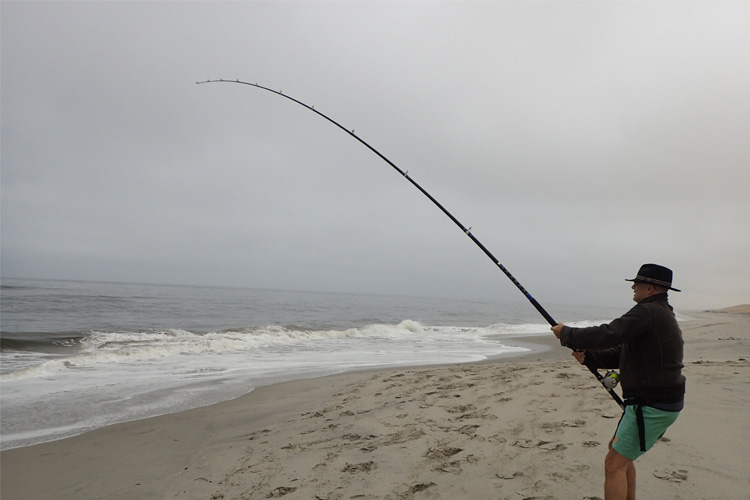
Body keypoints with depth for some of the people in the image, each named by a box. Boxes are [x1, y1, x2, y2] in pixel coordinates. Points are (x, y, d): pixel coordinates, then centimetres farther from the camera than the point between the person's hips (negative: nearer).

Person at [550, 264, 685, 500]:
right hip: (661, 401, 11)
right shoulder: (662, 314, 15)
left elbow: (607, 335, -27)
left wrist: (566, 333, -13)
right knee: (619, 451, 23)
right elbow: (621, 353, 14)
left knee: (614, 463, -5)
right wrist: (589, 356, 0)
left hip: (652, 405, -11)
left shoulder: (648, 312, -18)